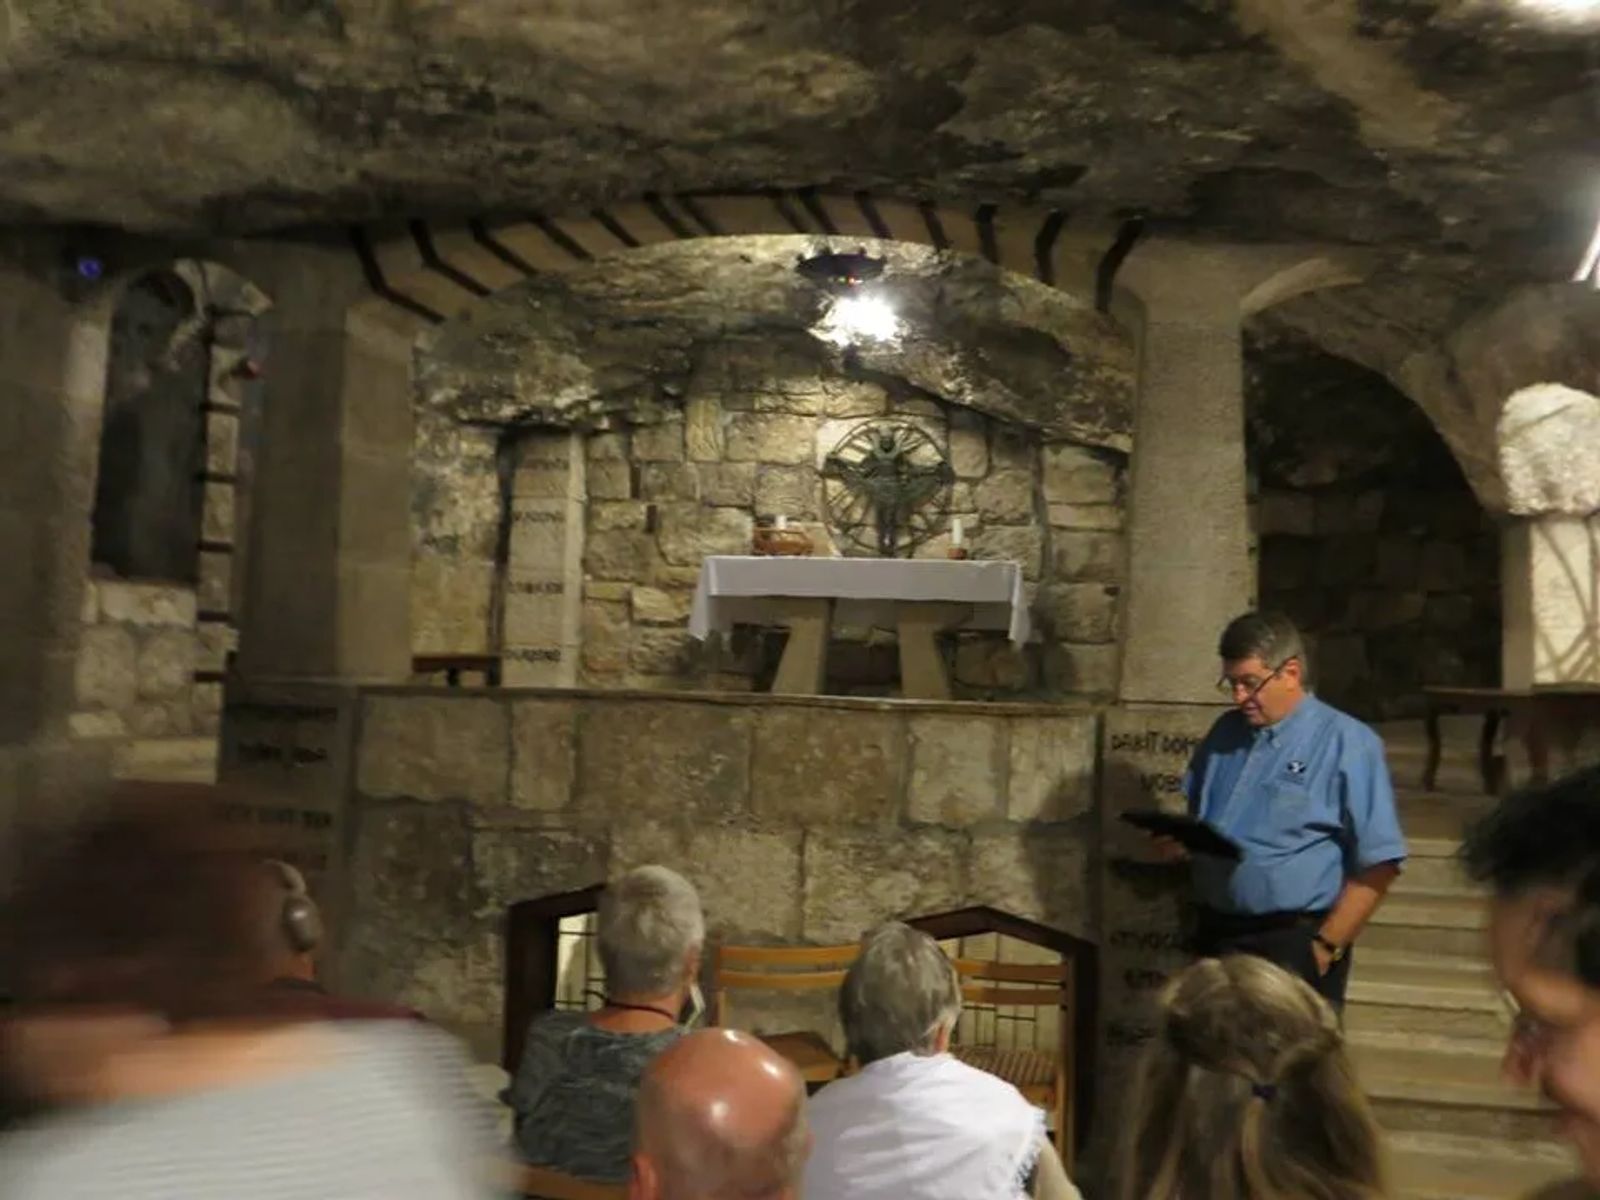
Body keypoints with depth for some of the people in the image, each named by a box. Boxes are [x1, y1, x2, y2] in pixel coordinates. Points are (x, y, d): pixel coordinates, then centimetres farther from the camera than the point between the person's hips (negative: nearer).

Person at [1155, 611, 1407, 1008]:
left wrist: (1326, 947, -15)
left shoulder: (1346, 743, -10)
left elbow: (1378, 863, -13)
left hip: (1295, 943, -6)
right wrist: (1179, 841, -1)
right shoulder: (1225, 732, 9)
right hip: (1216, 934, 6)